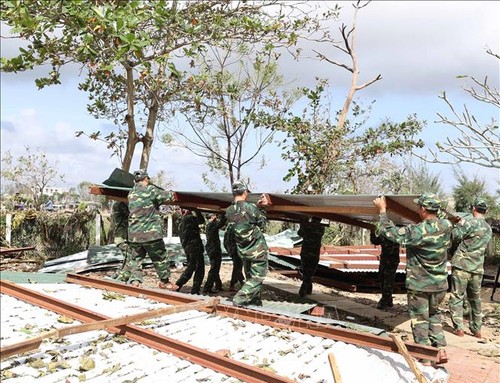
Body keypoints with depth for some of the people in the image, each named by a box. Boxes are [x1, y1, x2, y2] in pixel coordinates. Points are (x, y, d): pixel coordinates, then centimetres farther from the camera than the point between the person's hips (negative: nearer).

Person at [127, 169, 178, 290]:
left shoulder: (131, 193, 9)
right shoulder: (150, 190, -9)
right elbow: (168, 196, -4)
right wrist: (171, 194, 17)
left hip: (133, 234, 5)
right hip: (151, 233, -5)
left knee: (136, 258, 17)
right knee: (160, 257, 12)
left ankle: (134, 280, 5)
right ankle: (164, 281, 24)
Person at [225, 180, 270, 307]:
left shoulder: (229, 211, -2)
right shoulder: (249, 207, -19)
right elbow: (262, 224, -4)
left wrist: (257, 206, 10)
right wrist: (261, 209, 7)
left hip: (243, 250, 6)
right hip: (257, 249, -6)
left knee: (250, 277, 19)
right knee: (257, 277, 2)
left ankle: (255, 301, 27)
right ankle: (239, 298, -8)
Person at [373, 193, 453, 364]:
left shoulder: (416, 231, -25)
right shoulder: (446, 226, -7)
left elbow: (389, 231, -16)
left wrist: (382, 210, -4)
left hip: (419, 284, -5)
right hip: (440, 283, 5)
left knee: (420, 319, 8)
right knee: (434, 315, 24)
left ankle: (426, 359, 14)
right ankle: (440, 349, 18)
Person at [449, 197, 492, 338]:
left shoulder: (471, 223, -14)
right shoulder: (489, 229, 10)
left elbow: (455, 237, -11)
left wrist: (459, 225, 6)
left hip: (461, 266, -6)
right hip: (478, 269, 6)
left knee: (457, 298, 3)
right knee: (475, 300, 17)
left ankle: (458, 328, 2)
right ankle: (476, 329, 22)